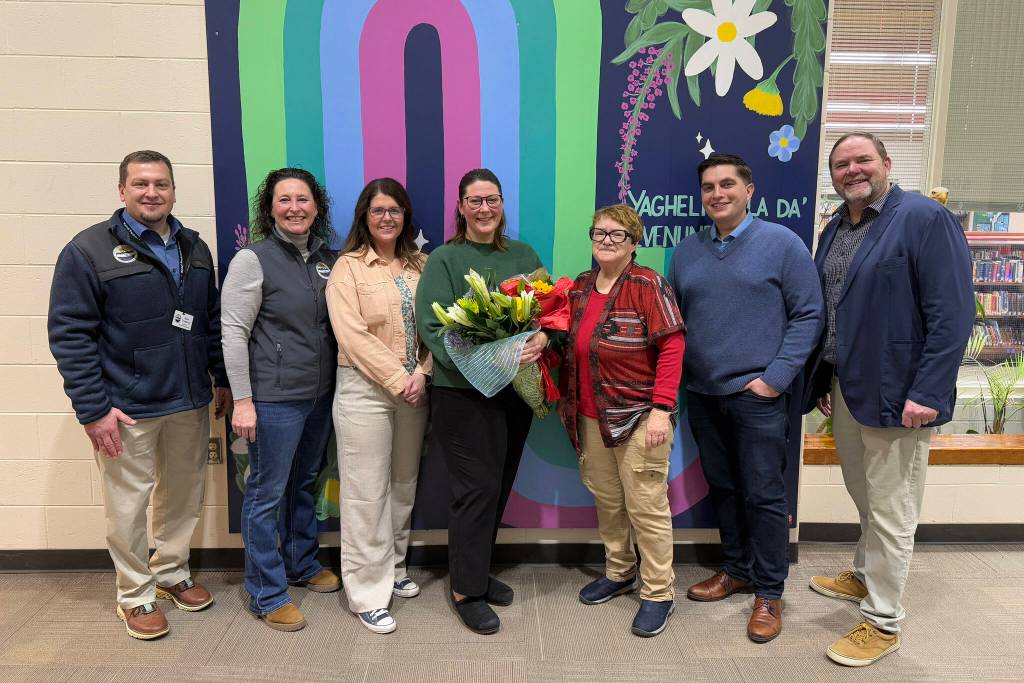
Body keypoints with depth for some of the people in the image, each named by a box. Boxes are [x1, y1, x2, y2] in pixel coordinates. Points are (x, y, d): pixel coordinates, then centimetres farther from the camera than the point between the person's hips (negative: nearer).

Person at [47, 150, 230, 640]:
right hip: (126, 408, -5)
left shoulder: (194, 248, 8)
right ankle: (136, 595, 26)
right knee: (129, 505, 7)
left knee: (185, 495, 16)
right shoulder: (89, 250, -8)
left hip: (190, 402, 5)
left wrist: (223, 379, 11)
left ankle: (172, 573, 37)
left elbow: (213, 321, 14)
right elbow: (69, 334, -11)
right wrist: (93, 408, -15)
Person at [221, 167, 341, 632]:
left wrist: (339, 383, 11)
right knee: (267, 493, 4)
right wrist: (243, 400, -15)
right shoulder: (252, 260, -11)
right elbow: (234, 333, -12)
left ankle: (302, 563, 39)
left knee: (304, 484, 20)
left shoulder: (327, 258, 7)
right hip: (274, 398, -6)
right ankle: (266, 594, 19)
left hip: (320, 394, 6)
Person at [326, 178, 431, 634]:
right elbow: (352, 335, -12)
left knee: (404, 483, 14)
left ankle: (394, 568, 32)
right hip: (365, 390, -4)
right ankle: (368, 593, 11)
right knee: (367, 492, 0)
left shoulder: (420, 265, 10)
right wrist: (397, 380, -15)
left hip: (414, 389, 5)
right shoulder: (348, 267, -3)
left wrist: (421, 374, -9)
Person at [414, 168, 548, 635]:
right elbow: (433, 325, -13)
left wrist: (542, 338, -14)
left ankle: (477, 569, 33)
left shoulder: (523, 256, 11)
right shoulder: (444, 260, -4)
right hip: (463, 391, -5)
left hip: (516, 388, 6)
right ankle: (466, 590, 14)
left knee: (500, 486, 14)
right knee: (475, 488, -2)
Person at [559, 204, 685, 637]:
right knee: (606, 500, 16)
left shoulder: (647, 285, -10)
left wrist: (662, 409, -19)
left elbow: (672, 347, -14)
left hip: (639, 417, -6)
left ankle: (657, 593, 18)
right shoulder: (579, 289, 9)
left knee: (646, 506, 1)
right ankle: (619, 572, 36)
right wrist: (565, 399, 11)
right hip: (591, 418, 6)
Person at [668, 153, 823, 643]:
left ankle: (769, 592, 19)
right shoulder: (686, 251, 9)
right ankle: (737, 569, 33)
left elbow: (808, 315, -6)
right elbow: (672, 319, 14)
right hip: (701, 395, 5)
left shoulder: (781, 243, -4)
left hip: (756, 396, -4)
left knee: (763, 495, 3)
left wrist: (775, 378, -12)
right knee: (722, 487, 15)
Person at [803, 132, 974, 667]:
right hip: (844, 387, 7)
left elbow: (953, 314, -17)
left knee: (890, 511, 4)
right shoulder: (835, 230, 10)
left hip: (897, 393, -7)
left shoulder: (925, 218, -11)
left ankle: (882, 623, 19)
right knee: (864, 496, 22)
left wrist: (927, 393, -21)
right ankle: (866, 576, 43)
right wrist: (821, 379, 12)